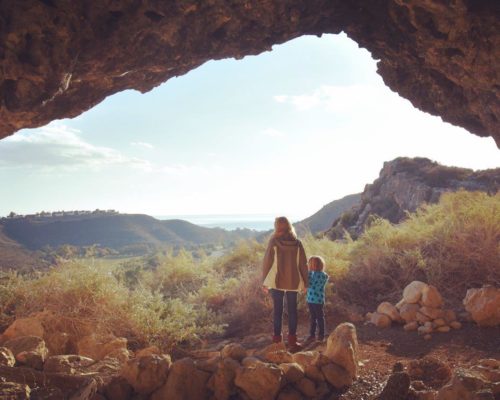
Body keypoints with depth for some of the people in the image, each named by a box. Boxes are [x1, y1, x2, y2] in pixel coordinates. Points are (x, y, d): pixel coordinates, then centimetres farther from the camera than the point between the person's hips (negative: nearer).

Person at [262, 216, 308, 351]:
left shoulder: (273, 242, -7)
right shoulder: (297, 243, -1)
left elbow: (267, 262, -5)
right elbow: (303, 264, 0)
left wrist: (265, 281, 3)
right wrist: (305, 282, 8)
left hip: (276, 282, -1)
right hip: (293, 282, 1)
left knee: (277, 310, 8)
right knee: (292, 310, 8)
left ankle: (277, 338, 11)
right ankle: (292, 340, 7)